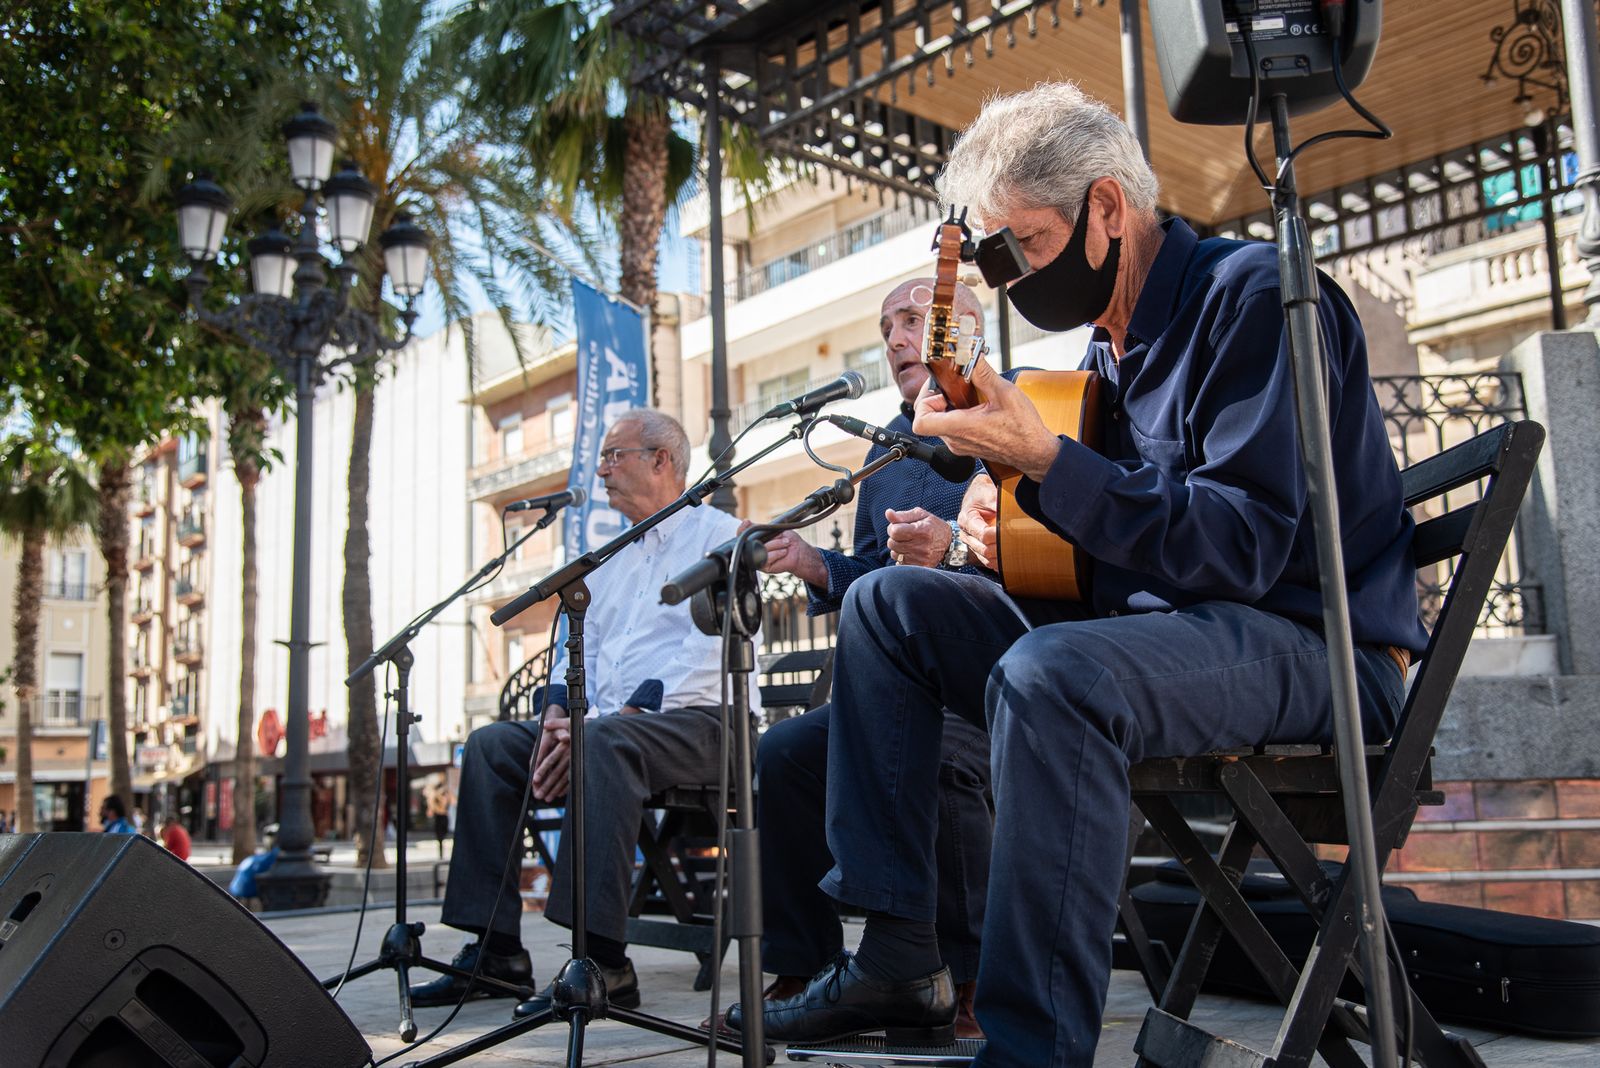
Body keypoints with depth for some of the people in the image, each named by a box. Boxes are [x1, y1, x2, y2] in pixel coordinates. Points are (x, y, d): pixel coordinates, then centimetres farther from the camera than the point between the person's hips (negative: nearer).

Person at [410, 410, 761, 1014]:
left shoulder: (718, 535, 0)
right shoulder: (611, 560, 26)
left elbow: (706, 657, -14)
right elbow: (579, 649, 20)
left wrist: (612, 718, -21)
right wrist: (560, 713, -3)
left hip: (698, 721, -8)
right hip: (608, 722, 8)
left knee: (607, 741, -37)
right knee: (491, 745, -9)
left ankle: (604, 961, -38)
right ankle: (496, 950, -11)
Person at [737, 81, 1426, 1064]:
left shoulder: (1249, 296, -13)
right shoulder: (1113, 340, 14)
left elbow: (1245, 547, -22)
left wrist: (1044, 457, -25)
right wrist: (1005, 499, 2)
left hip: (1311, 645, -9)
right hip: (1140, 624, 9)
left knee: (1046, 677, -39)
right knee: (887, 604, 4)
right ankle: (900, 960, -1)